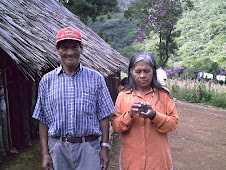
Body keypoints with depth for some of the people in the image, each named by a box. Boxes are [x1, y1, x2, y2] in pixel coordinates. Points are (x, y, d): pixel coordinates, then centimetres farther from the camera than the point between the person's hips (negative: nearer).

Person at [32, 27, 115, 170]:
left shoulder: (95, 79, -1)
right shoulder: (47, 80, 3)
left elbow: (103, 116, 1)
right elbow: (43, 120, 5)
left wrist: (105, 148, -3)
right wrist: (45, 153, 2)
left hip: (88, 147, -1)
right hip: (58, 148, 2)